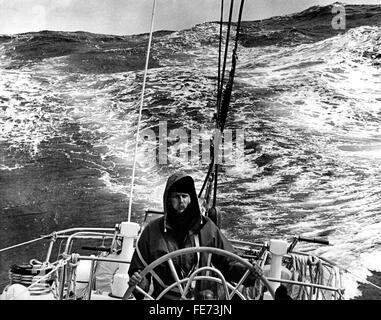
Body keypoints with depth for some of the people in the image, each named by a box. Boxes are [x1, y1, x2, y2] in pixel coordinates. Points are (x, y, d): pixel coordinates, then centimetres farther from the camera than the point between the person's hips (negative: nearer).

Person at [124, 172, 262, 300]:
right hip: (165, 296, 0)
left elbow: (228, 262, 12)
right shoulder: (153, 231, 4)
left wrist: (248, 272, -4)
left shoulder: (207, 228, 5)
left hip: (203, 295, 1)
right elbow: (139, 267, 10)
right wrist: (139, 281, -10)